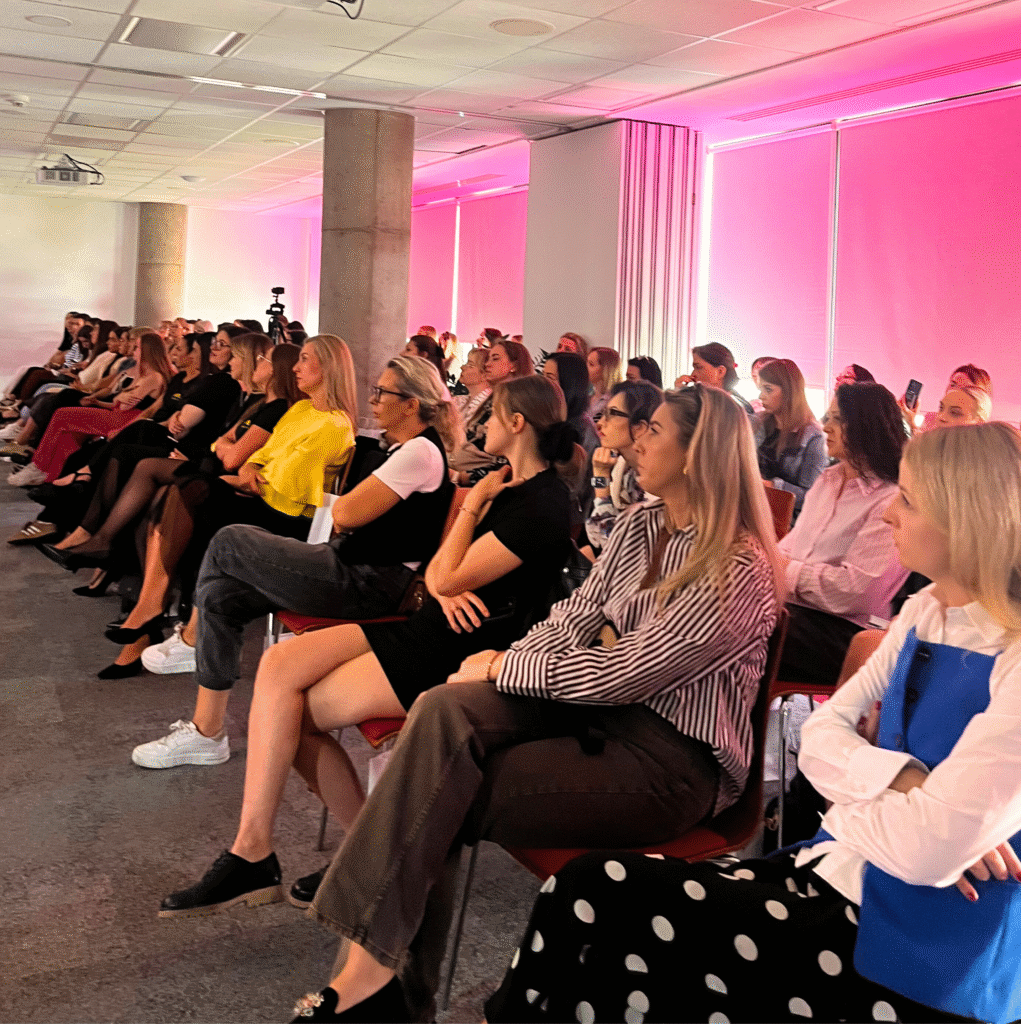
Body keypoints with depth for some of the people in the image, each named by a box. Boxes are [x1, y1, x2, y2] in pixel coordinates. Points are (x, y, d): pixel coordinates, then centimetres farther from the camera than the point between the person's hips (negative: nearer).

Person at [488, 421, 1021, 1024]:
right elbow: (818, 738, 4)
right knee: (590, 890, -8)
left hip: (911, 964, -7)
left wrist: (855, 771, -7)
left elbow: (927, 849, -26)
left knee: (594, 896, -14)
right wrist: (895, 776, -16)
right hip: (835, 871, 7)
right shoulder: (926, 615, 6)